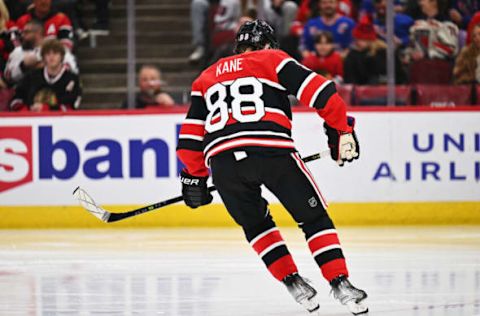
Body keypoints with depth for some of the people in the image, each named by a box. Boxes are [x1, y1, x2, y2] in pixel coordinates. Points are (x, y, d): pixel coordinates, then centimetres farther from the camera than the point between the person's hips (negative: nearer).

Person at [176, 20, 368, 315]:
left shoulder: (207, 77, 30)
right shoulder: (273, 60, 19)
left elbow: (192, 133, 26)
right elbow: (319, 90, 6)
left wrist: (194, 177, 34)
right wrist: (342, 130, 10)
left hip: (222, 158, 3)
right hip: (272, 149, -3)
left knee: (255, 223, 26)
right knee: (314, 216, 10)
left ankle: (293, 283, 15)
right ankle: (340, 283, -1)